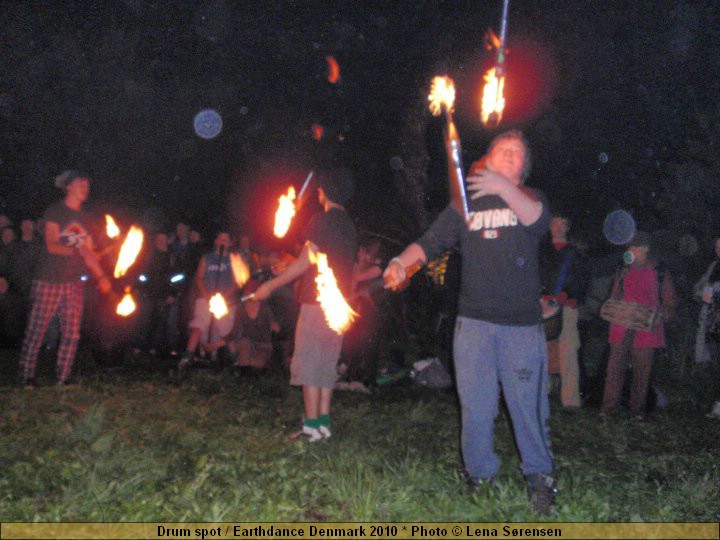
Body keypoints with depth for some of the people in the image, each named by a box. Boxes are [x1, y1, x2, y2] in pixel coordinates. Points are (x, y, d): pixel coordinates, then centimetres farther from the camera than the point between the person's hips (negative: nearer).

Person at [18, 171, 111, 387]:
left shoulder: (83, 218, 14)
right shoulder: (55, 211, -3)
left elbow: (89, 252, 12)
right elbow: (51, 245, -13)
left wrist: (101, 276, 1)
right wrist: (75, 250, -29)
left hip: (73, 283, 6)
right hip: (49, 282, -6)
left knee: (72, 334, 3)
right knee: (36, 331, -2)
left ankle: (63, 378, 11)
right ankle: (27, 377, 7)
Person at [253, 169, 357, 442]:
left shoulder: (323, 219, -10)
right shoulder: (349, 224, 15)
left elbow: (305, 262, -14)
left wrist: (271, 285, -9)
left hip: (318, 302, -8)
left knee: (308, 361, -5)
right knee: (327, 363, 11)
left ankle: (311, 426, -5)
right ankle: (323, 422, 13)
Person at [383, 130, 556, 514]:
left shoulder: (529, 199, 11)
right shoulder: (467, 204, 13)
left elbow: (538, 219, -14)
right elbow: (430, 241, 5)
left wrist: (503, 187, -31)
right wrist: (401, 262, -16)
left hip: (522, 323, -1)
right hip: (474, 322, 1)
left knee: (529, 404, 0)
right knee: (475, 406, 5)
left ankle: (540, 478, 16)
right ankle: (480, 476, 19)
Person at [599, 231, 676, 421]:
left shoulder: (660, 274, 4)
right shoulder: (622, 272, 14)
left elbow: (670, 304, 6)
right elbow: (613, 299, 22)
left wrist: (658, 316, -12)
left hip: (646, 330, -2)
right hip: (621, 329, 2)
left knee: (642, 370, 4)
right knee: (615, 368, -3)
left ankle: (637, 409, 15)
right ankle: (608, 408, 0)